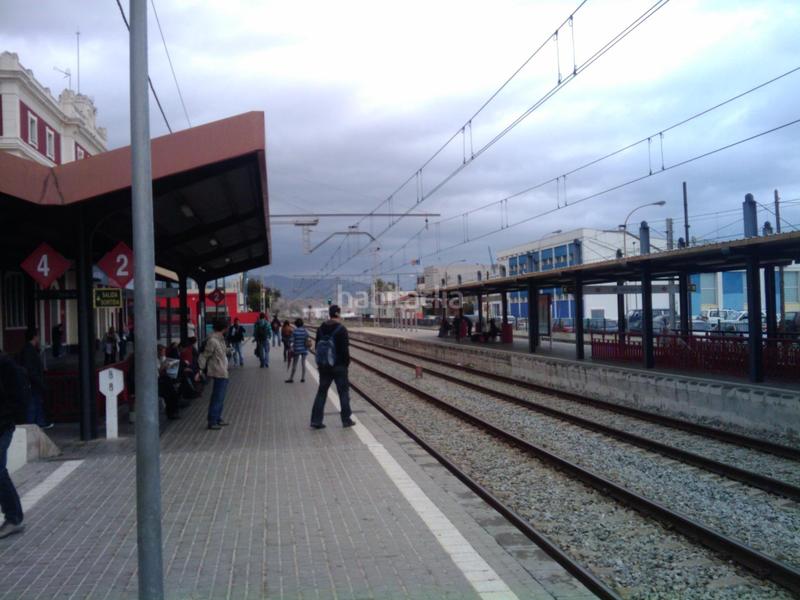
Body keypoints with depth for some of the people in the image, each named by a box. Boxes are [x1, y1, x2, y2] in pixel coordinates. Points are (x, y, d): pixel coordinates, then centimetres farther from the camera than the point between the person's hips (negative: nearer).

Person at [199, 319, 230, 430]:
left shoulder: (220, 339, 9)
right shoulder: (213, 341, -20)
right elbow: (205, 356, -18)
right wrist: (200, 370, -17)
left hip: (223, 372, 10)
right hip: (219, 372, -10)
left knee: (220, 397, 18)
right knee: (217, 398, -5)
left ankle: (218, 419, 27)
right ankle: (212, 422, -1)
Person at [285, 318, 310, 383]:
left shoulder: (294, 331, -11)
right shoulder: (305, 331, -1)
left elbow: (292, 341, -11)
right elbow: (308, 340, 3)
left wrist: (291, 350, -4)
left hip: (297, 350, -3)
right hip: (304, 350, 3)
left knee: (294, 364, 6)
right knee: (303, 363, 10)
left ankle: (291, 378, 12)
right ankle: (303, 378, 13)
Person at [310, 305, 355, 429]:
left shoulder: (321, 329, 7)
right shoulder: (341, 329, -14)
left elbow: (317, 346, 11)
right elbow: (345, 349, -17)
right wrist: (347, 362, -4)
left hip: (324, 366, 5)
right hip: (339, 366, -5)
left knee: (322, 391, 10)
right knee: (343, 391, 6)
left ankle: (316, 420, 6)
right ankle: (346, 420, 10)